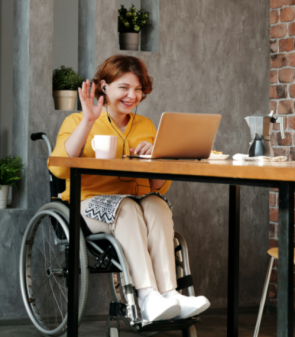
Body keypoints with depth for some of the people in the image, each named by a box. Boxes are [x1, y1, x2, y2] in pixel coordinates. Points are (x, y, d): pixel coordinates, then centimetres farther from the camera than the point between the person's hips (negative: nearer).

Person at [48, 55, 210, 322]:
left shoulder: (146, 126, 20)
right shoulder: (77, 122, 8)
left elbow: (160, 187, 15)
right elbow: (59, 168, -13)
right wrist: (88, 121, -15)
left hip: (140, 203, 3)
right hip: (92, 203, -3)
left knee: (156, 204, -30)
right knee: (127, 207, -34)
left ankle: (169, 293, -43)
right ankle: (148, 297, -46)